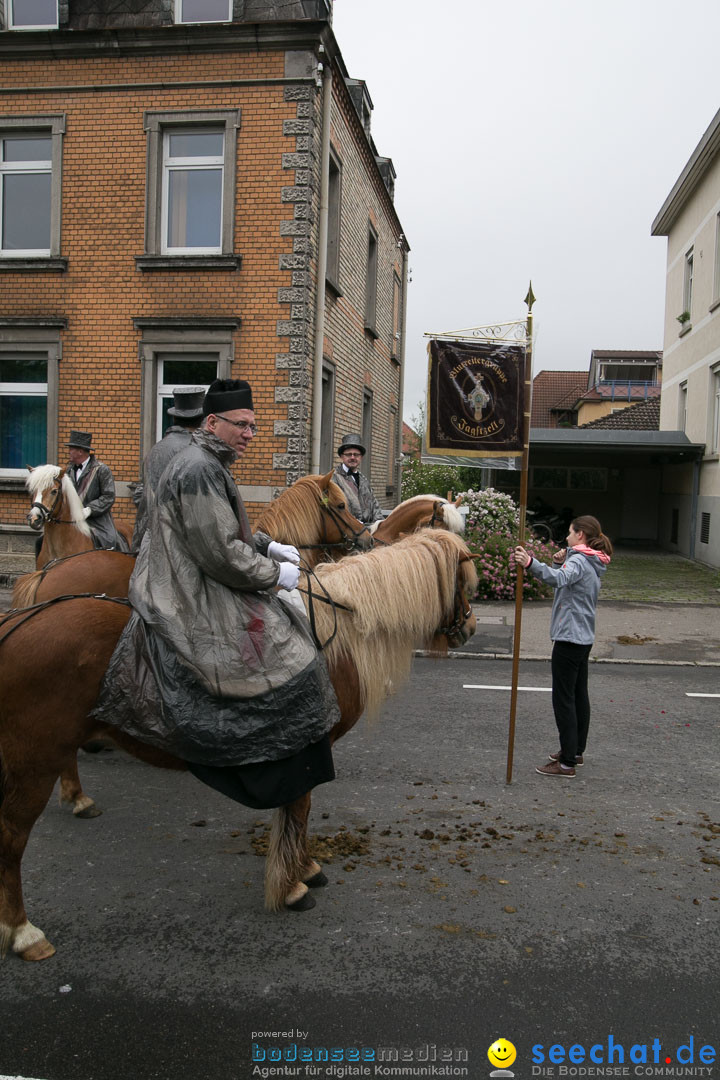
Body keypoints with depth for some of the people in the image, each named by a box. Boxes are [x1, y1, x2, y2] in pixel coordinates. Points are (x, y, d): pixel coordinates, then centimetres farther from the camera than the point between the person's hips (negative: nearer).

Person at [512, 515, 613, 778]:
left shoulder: (578, 561, -17)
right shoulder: (592, 565, 13)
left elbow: (559, 579, -39)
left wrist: (531, 563, -53)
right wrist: (564, 561, 11)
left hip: (569, 638, -10)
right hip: (584, 637, 10)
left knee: (563, 699, -6)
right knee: (579, 695, 17)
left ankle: (567, 762, -2)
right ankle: (576, 751, 29)